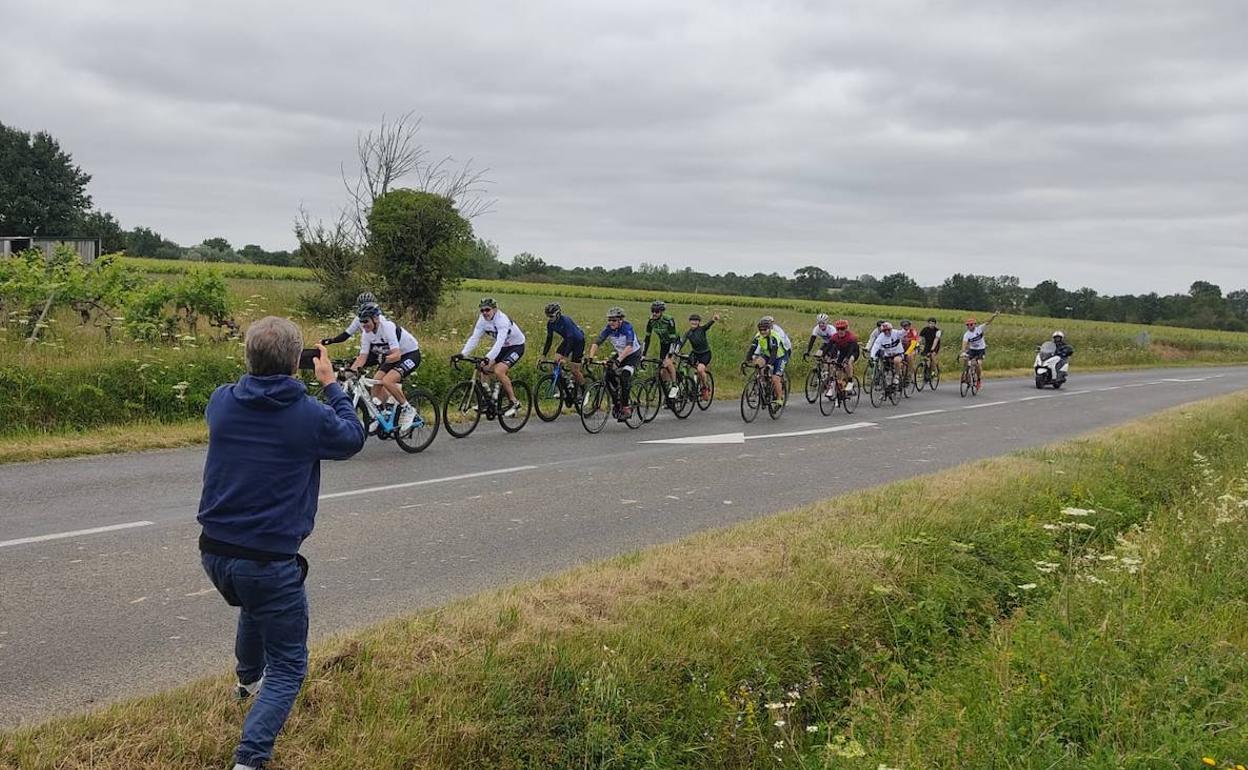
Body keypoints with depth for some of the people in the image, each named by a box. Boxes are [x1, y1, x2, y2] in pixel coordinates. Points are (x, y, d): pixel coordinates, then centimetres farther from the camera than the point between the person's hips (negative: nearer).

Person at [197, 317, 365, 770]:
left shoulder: (221, 402, -4)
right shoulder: (310, 416, -15)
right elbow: (353, 437, 7)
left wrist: (259, 371, 24)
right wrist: (330, 384, 17)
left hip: (214, 552, 6)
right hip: (269, 559, -6)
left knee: (254, 607, 38)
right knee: (288, 668, 6)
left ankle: (249, 680, 62)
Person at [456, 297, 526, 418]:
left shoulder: (502, 320, -30)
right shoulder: (483, 320, -9)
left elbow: (499, 342, -42)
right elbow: (474, 338, -14)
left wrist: (488, 358, -54)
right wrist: (463, 354, -27)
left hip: (516, 346, -8)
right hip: (502, 347, 8)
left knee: (498, 371, -25)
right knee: (484, 369, -4)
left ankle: (513, 402, -12)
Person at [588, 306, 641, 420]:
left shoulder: (627, 327, -29)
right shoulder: (608, 329, -14)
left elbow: (629, 346, -41)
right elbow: (596, 343, -20)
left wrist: (618, 360, -54)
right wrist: (590, 357, -36)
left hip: (634, 354, -6)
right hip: (619, 353, 6)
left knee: (624, 377, -26)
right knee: (609, 374, -16)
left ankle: (626, 408, -18)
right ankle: (617, 401, 4)